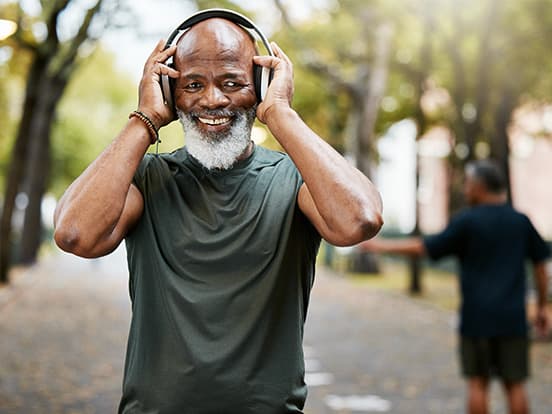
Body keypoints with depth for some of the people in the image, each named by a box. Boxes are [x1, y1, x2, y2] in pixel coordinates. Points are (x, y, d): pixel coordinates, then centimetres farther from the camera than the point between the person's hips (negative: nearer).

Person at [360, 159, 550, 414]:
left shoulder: (467, 221, -7)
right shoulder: (521, 221, 6)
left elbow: (425, 247, -6)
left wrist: (383, 246, 3)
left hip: (477, 318, -3)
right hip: (513, 317, 3)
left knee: (478, 383, 6)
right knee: (514, 384, 6)